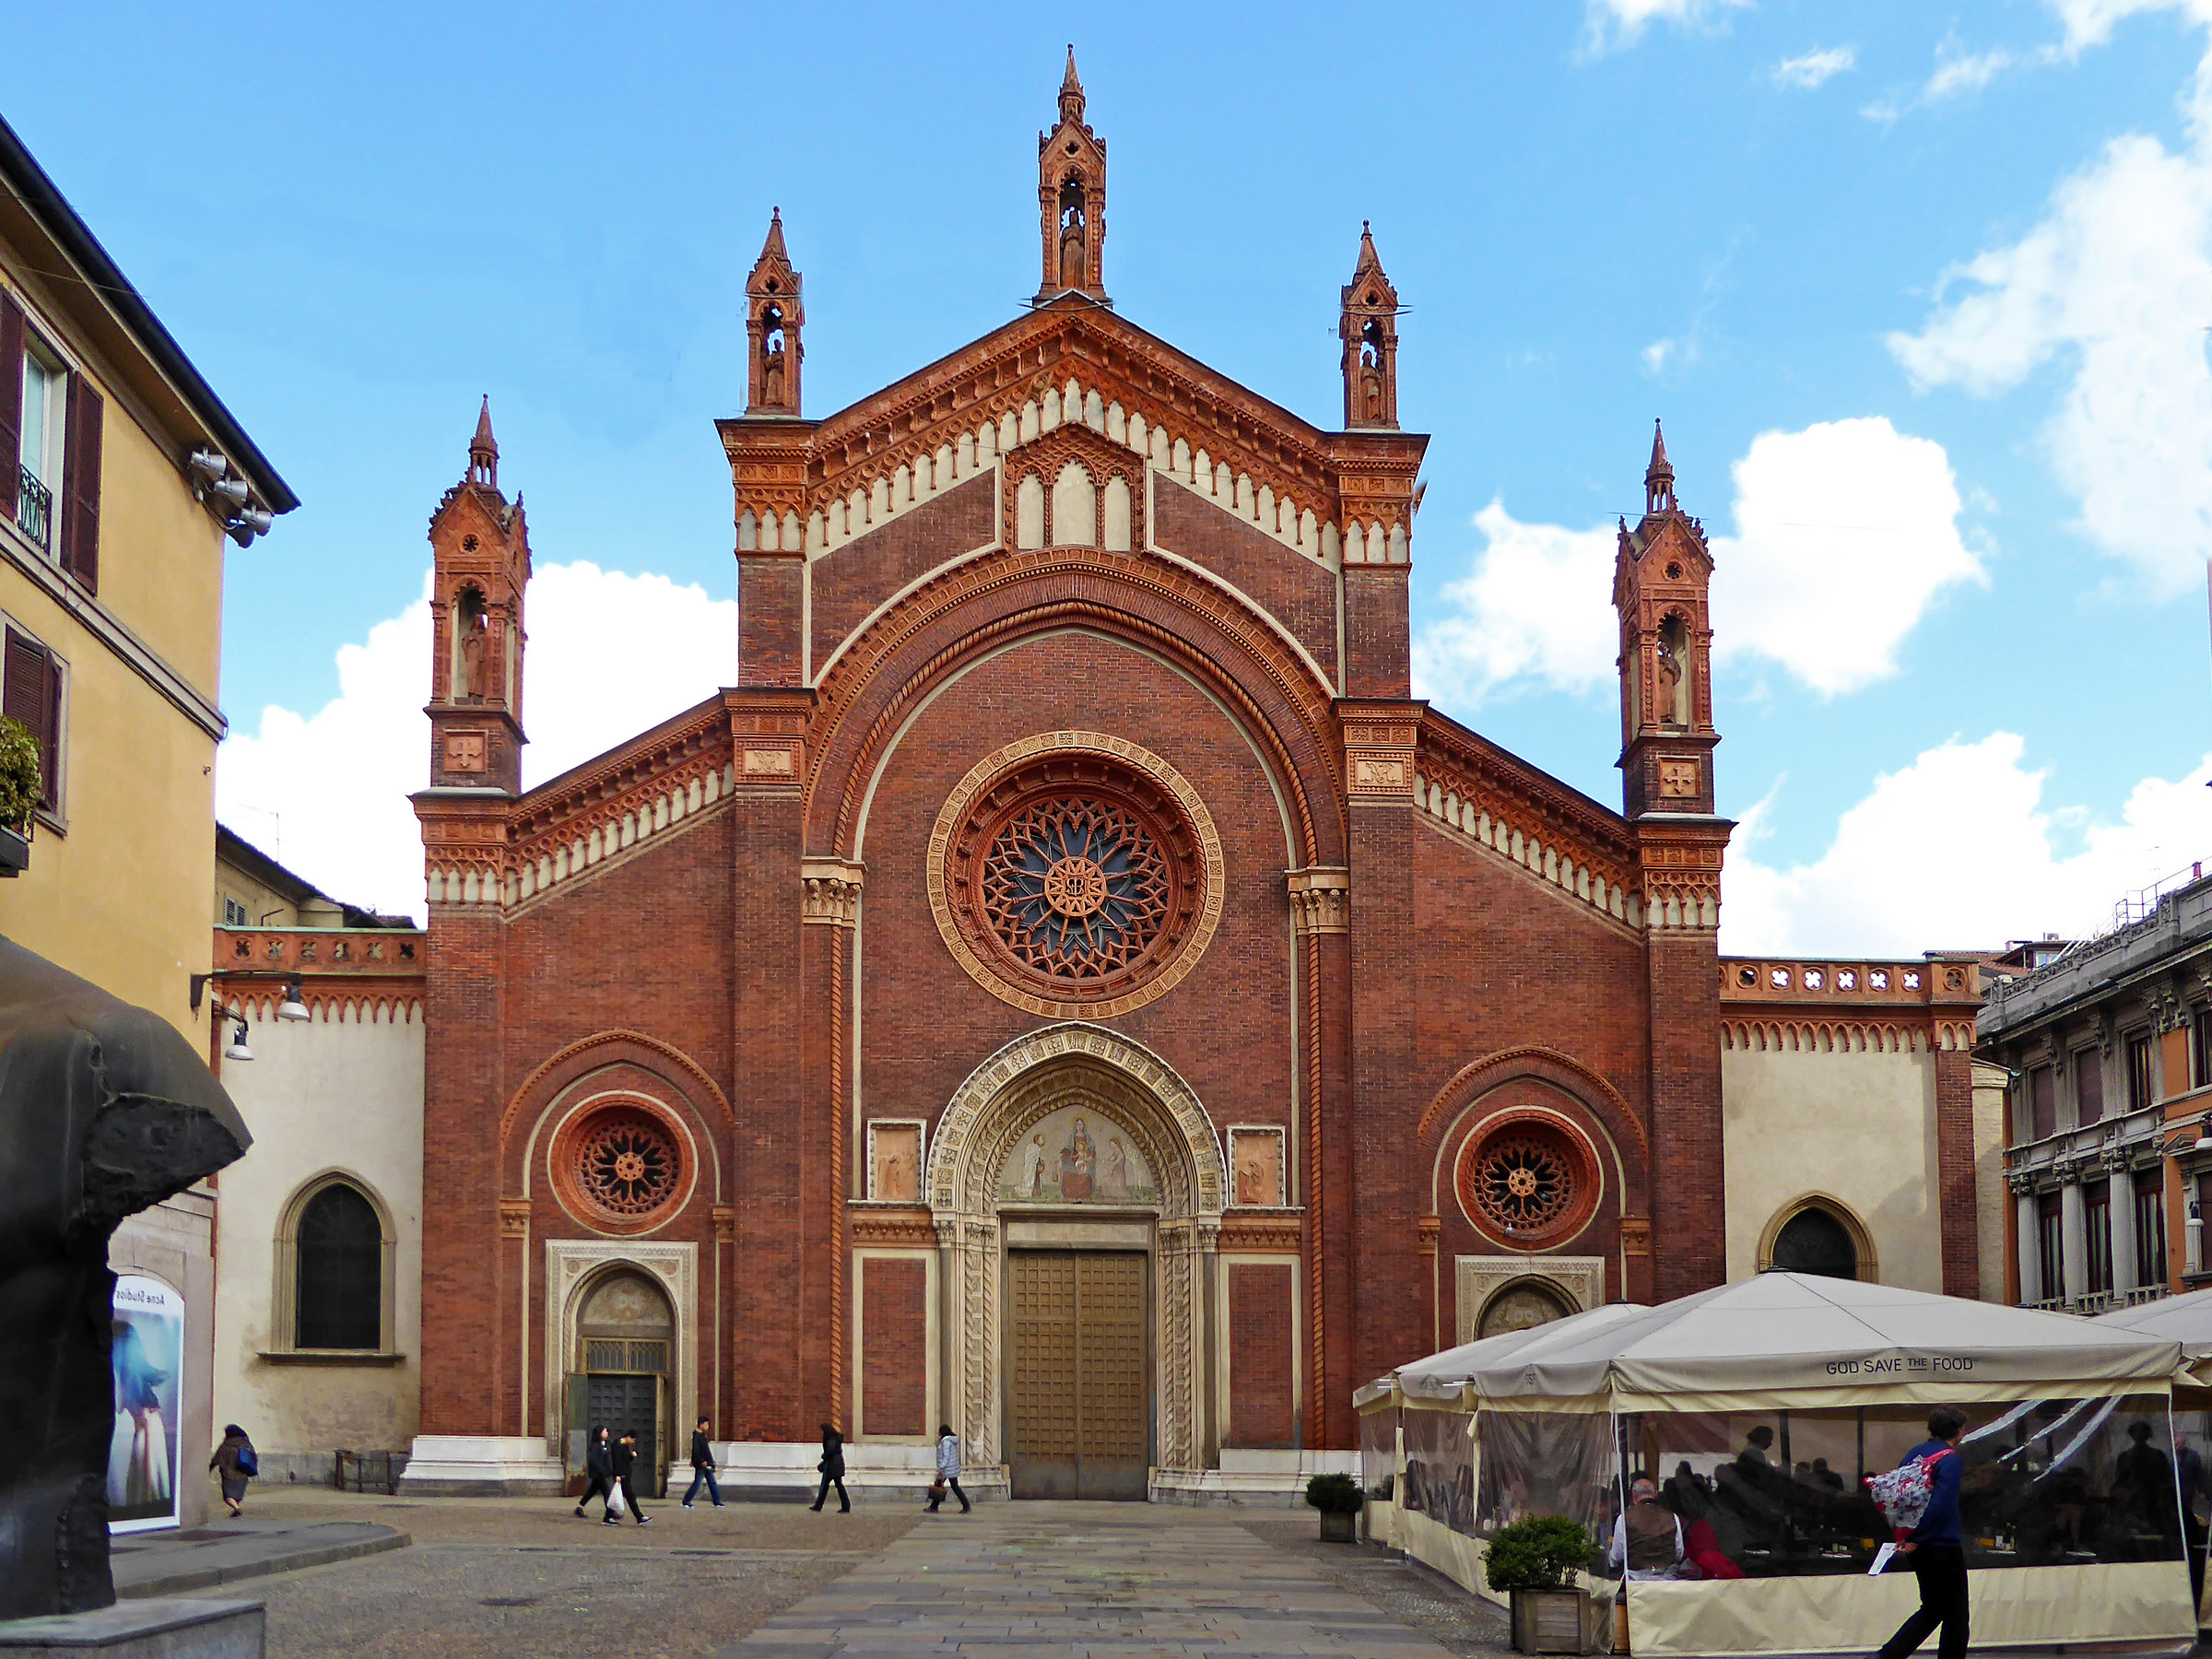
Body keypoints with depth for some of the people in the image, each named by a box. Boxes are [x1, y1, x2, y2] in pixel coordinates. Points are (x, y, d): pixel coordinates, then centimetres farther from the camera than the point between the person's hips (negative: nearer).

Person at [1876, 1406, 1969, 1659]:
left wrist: (1902, 1534, 9)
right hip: (1943, 1547, -8)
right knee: (1956, 1615, 5)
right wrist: (1916, 1538, -19)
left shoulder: (1914, 1453, 8)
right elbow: (1941, 1503, -24)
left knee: (1932, 1609, 18)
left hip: (1918, 1550, 8)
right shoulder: (1952, 1460, -14)